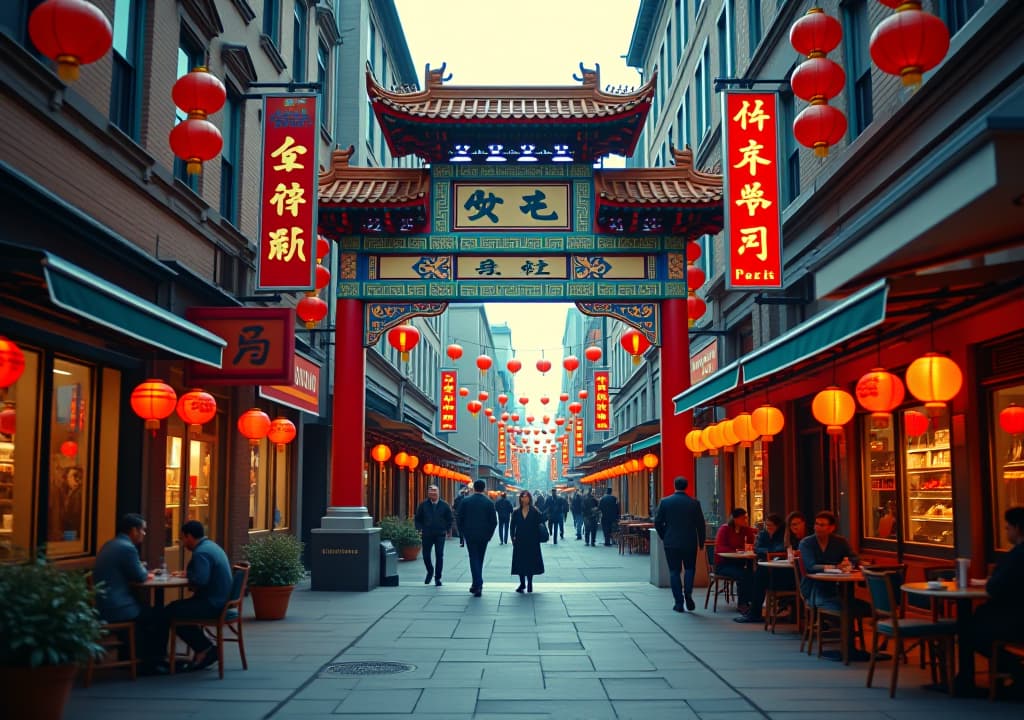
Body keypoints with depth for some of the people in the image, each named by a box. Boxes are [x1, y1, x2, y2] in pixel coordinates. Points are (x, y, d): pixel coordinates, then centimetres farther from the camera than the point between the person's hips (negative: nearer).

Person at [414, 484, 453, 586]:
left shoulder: (444, 505, 1)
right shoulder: (423, 505, 2)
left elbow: (449, 519, 10)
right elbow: (417, 518, 11)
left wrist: (447, 530, 3)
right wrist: (420, 529, 0)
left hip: (440, 535, -1)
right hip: (427, 535, 1)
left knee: (439, 556, -3)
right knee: (426, 555, 4)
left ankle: (437, 578, 7)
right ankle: (430, 572, 32)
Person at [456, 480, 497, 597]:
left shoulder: (465, 501, -4)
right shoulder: (489, 503, -3)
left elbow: (459, 518, -2)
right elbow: (494, 521, -3)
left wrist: (462, 532, 9)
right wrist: (489, 534, 9)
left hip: (470, 535, -1)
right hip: (484, 535, 1)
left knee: (474, 559, 0)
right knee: (479, 559, 15)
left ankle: (478, 584, -13)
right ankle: (476, 584, 21)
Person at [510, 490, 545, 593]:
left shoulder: (534, 512, -2)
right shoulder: (516, 513, 3)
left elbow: (539, 524, -3)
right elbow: (513, 526, 6)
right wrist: (513, 538, -4)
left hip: (532, 542, -1)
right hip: (520, 541, 2)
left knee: (531, 562, 3)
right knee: (520, 562, 3)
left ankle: (529, 584, 15)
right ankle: (522, 583, 16)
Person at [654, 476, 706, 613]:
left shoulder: (665, 502, -5)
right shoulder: (694, 503, -4)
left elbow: (658, 522, -2)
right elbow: (700, 524, -2)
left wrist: (664, 537, 13)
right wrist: (701, 542, 10)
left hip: (671, 542, 0)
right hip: (690, 542, 0)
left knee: (674, 571, 7)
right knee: (689, 568, 15)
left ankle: (679, 603, 5)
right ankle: (688, 593, -9)